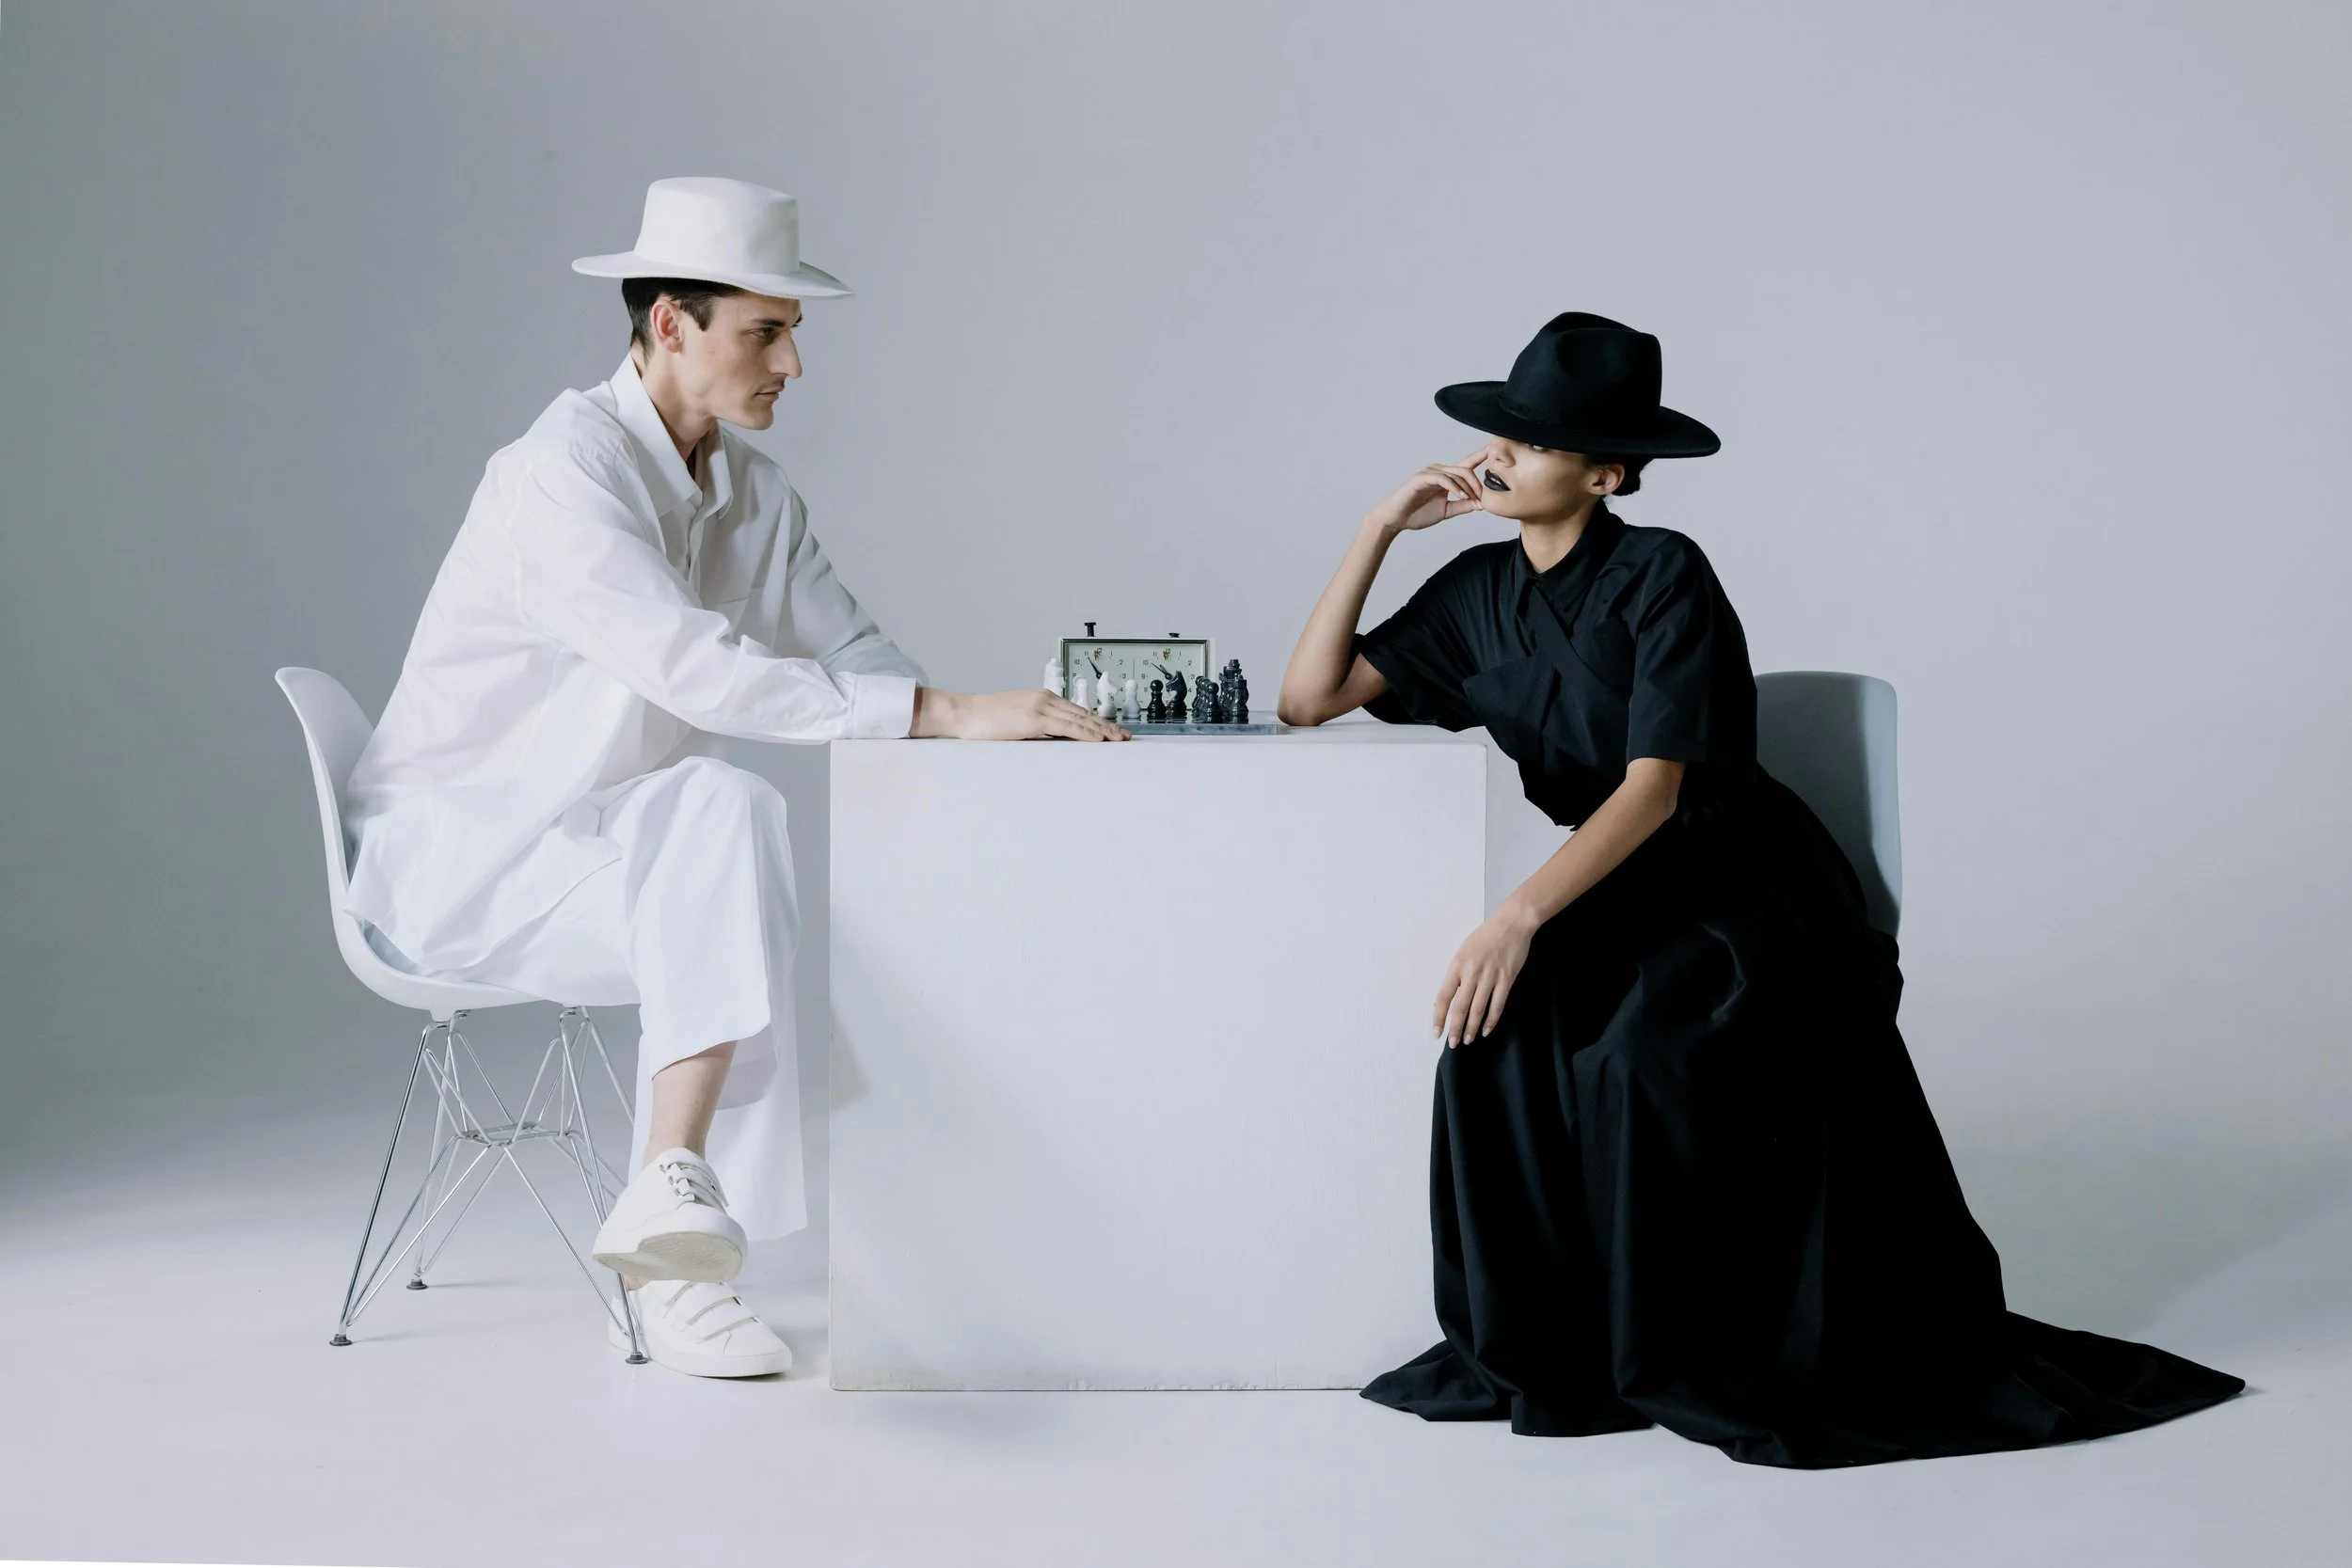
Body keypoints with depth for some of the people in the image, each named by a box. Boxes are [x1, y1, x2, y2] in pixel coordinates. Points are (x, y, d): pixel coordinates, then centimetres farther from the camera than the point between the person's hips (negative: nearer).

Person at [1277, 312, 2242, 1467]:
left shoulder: (1663, 578, -14)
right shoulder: (1478, 592, 6)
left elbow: (1656, 785, -22)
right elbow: (1309, 696, 3)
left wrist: (1520, 917, -33)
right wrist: (1381, 526, -2)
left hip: (1747, 887, -5)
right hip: (1615, 896, 5)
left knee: (1644, 1058, -33)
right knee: (1500, 1025, -26)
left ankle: (1690, 1353, -11)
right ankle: (1538, 1340, -12)